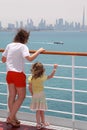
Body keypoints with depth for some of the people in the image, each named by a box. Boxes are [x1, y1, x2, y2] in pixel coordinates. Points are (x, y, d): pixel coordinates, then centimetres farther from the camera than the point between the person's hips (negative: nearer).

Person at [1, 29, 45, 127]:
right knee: (21, 96, 6)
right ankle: (11, 117, 5)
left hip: (9, 73, 7)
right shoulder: (23, 46, -12)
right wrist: (38, 51, -15)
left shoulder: (9, 45, 7)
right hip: (18, 74, -7)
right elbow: (29, 58, -27)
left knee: (12, 96, 14)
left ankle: (12, 118, 23)